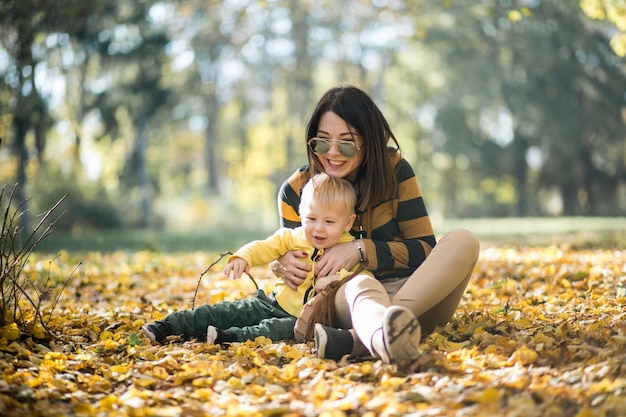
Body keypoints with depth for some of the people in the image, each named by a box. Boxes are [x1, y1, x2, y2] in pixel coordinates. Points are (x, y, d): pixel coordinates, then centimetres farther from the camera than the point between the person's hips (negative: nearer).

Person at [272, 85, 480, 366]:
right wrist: (282, 264, -15)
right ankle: (384, 339, -76)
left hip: (421, 297, 2)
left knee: (463, 241, -26)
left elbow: (425, 248, -3)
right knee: (360, 285, -36)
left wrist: (362, 250, -18)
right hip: (347, 299, -1)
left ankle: (354, 340, -45)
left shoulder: (394, 169, -2)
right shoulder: (296, 191, -1)